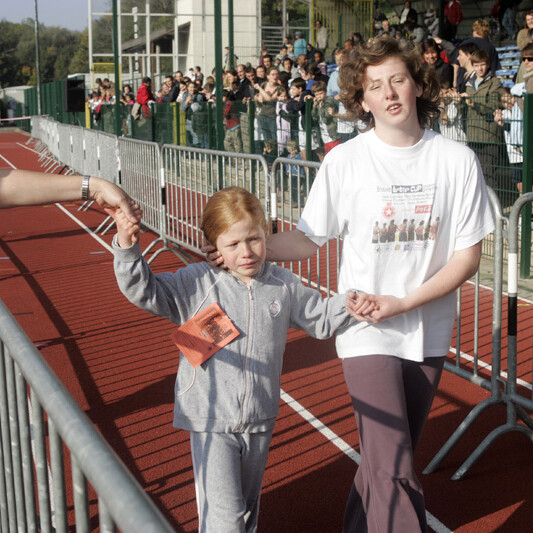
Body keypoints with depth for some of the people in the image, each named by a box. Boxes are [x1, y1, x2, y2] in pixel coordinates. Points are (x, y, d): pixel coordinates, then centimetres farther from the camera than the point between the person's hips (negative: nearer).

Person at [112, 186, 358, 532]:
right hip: (211, 421, -4)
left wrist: (348, 304, -6)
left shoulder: (284, 285, 0)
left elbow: (320, 320, 12)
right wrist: (128, 248, -26)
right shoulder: (196, 283, -10)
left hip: (260, 421, 4)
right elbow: (144, 291, -12)